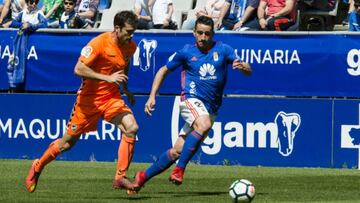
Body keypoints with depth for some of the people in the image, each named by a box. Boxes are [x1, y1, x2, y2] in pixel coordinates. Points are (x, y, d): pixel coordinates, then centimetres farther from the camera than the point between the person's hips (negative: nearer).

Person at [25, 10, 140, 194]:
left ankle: (120, 178, -16)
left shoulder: (131, 46, 0)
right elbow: (79, 69, -27)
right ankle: (38, 167, 33)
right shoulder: (99, 43, -21)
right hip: (90, 98, -5)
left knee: (131, 127, -21)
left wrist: (126, 89, 22)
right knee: (68, 142, 6)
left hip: (112, 97, 5)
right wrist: (108, 78, -32)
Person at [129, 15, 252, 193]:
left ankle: (143, 176, 16)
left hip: (210, 109, 3)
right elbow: (163, 71, 14)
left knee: (177, 151, 1)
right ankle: (179, 170, -33)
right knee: (204, 125, -37)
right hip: (191, 100, -3)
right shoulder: (186, 52, 2)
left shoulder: (222, 50, 3)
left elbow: (248, 71, -2)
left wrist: (242, 66, -26)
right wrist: (152, 96, 5)